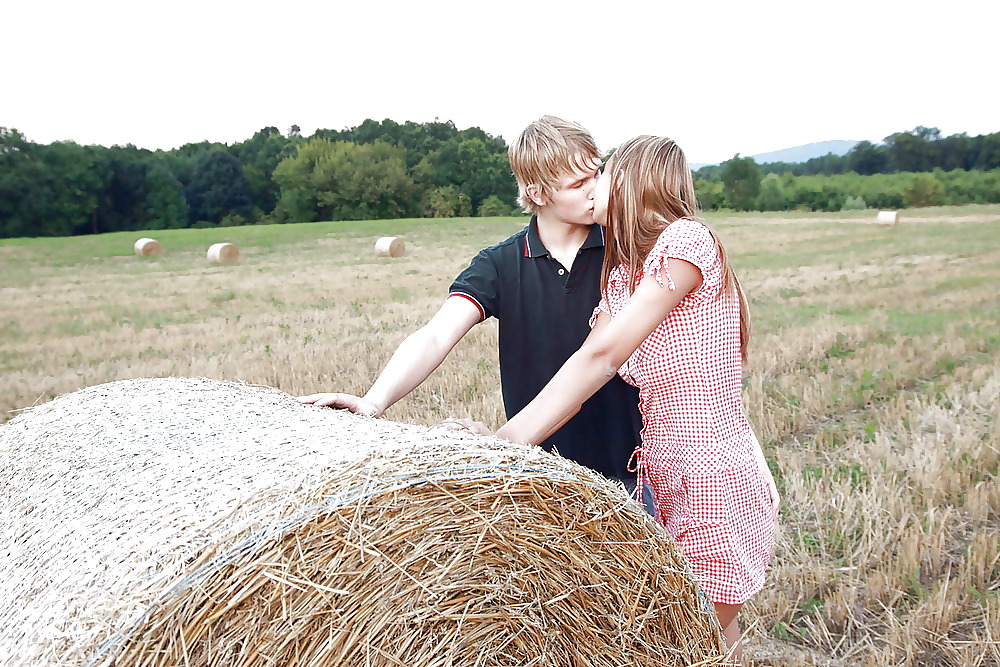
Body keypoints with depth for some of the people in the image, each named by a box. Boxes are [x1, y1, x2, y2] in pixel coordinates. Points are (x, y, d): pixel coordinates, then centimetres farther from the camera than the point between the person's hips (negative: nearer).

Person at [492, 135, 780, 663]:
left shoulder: (685, 239, -14)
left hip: (713, 475, -7)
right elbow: (590, 372, 2)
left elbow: (601, 356, -20)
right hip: (662, 475, 7)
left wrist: (510, 440, -20)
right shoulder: (620, 276, 12)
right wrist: (500, 438, -7)